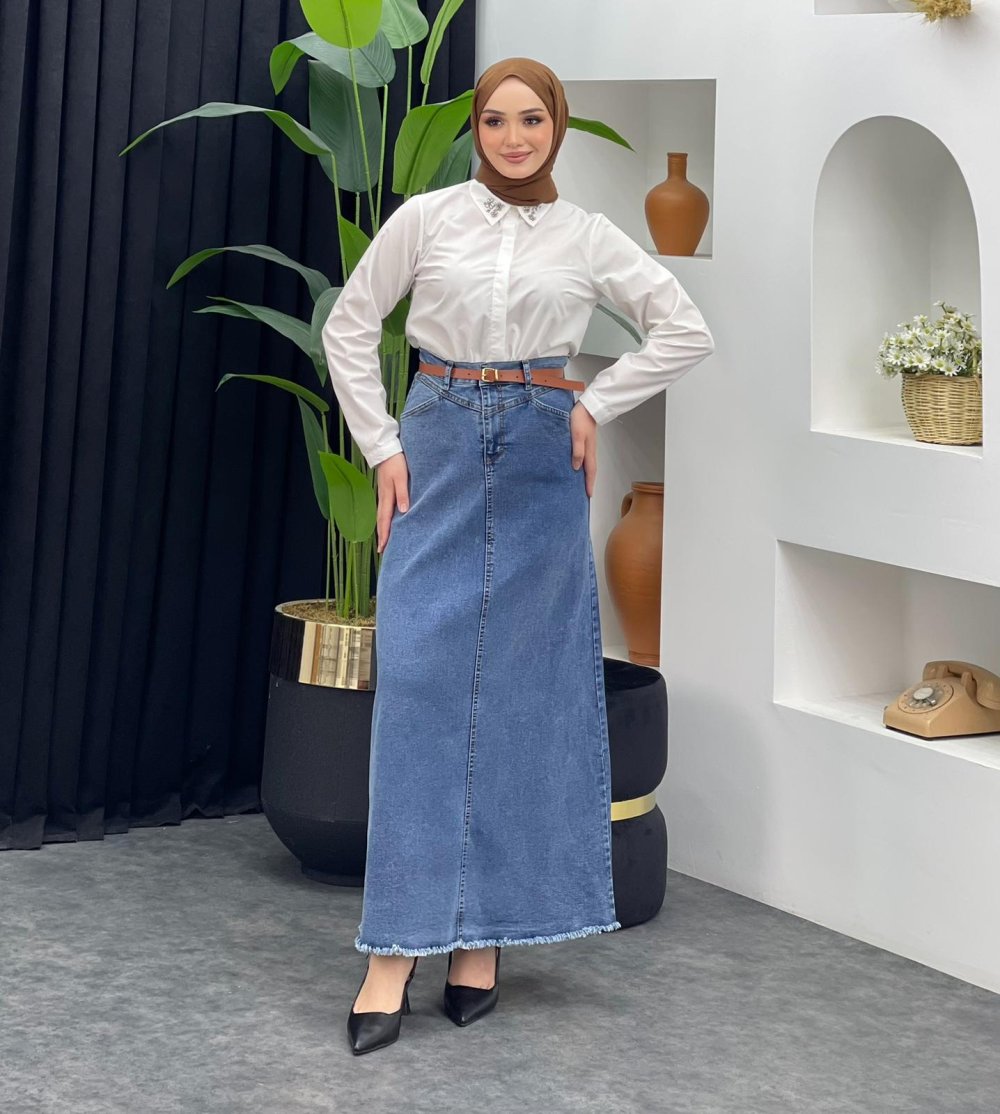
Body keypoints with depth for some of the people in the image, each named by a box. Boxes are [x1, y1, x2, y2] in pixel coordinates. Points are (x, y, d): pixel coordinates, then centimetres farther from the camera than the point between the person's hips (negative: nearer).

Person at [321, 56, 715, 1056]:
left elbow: (685, 330, 7)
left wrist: (594, 408, 1)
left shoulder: (588, 237, 4)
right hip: (439, 447, -1)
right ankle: (396, 946, -8)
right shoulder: (426, 218, 1)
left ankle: (485, 928, 11)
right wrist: (381, 448, 0)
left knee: (521, 690, 2)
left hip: (540, 461, 1)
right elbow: (349, 326, 6)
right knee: (418, 680, -9)